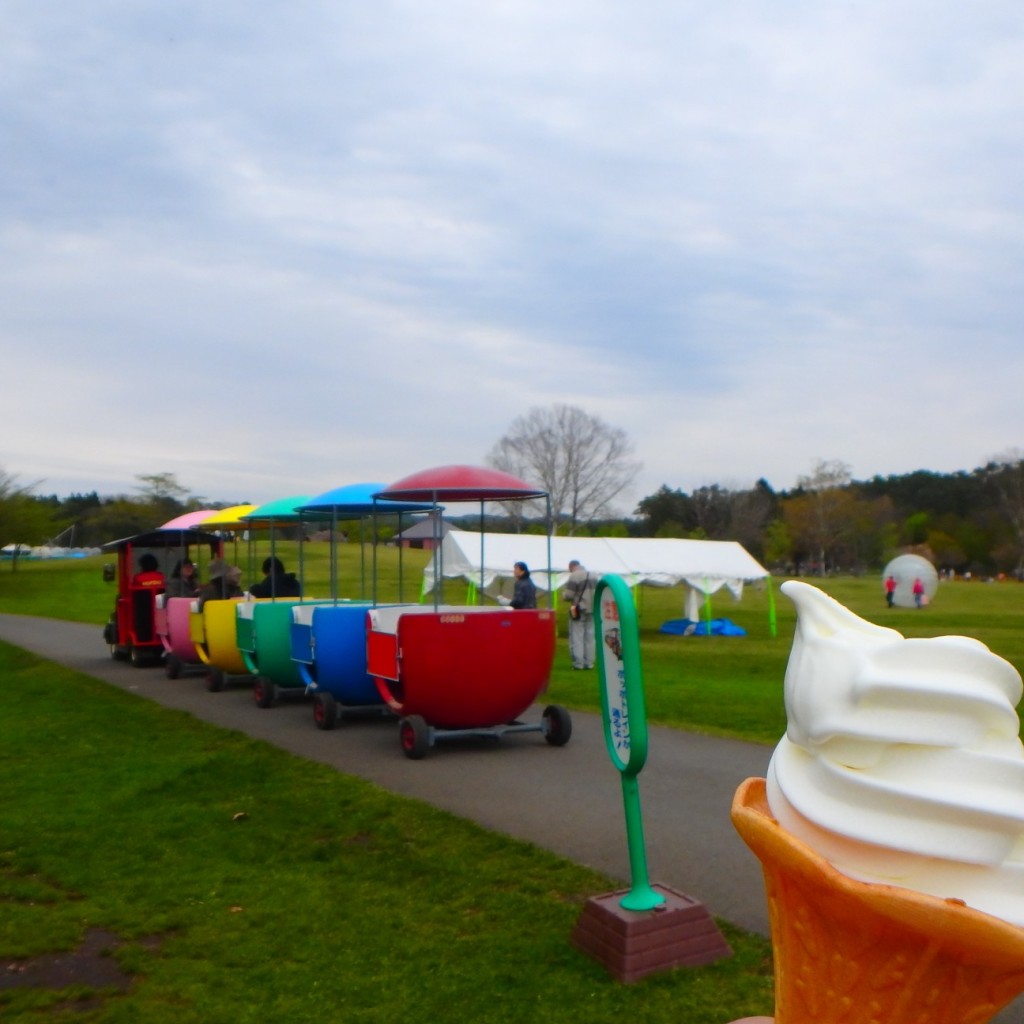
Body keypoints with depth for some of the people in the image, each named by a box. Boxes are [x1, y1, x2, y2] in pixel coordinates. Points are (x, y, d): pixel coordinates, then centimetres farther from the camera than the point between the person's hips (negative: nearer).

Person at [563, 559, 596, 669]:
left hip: (578, 611, -6)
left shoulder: (574, 576, -12)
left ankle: (578, 663, -2)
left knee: (576, 637, 0)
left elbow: (568, 595, -14)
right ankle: (589, 663, 10)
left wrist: (563, 593, 5)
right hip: (591, 611, 6)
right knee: (589, 637, 9)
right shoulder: (592, 576, 10)